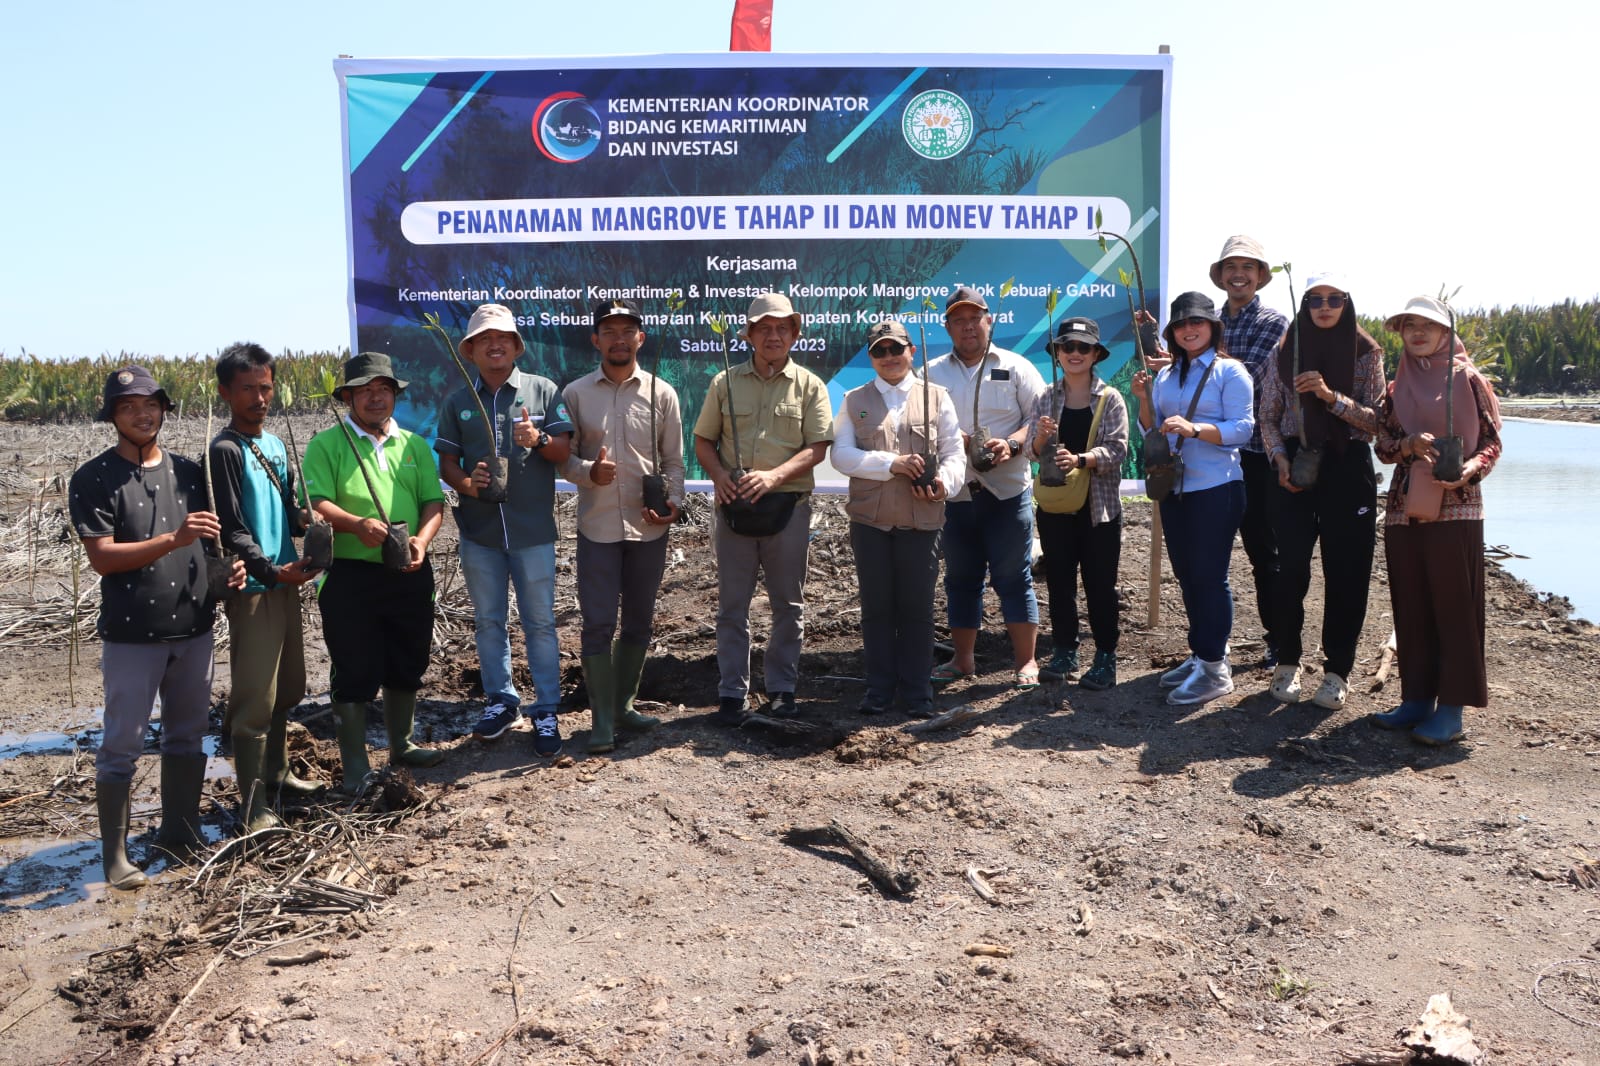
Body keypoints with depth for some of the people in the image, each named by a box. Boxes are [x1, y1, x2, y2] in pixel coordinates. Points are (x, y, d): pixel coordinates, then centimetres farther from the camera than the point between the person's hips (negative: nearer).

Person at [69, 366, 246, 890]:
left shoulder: (188, 472, 10)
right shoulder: (94, 479, -6)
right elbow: (102, 557, -14)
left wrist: (230, 567, -4)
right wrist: (174, 539, -25)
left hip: (194, 628, 5)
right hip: (132, 634, -5)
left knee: (187, 737, 14)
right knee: (122, 745, 1)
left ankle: (180, 834, 27)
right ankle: (114, 854, 11)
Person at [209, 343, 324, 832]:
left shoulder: (275, 445, 13)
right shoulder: (225, 450, -11)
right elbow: (232, 529, -16)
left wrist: (307, 520, -3)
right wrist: (272, 570, -26)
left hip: (285, 584, 8)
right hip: (251, 588, -8)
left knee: (286, 689, 17)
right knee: (254, 699, -5)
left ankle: (276, 774, 33)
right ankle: (252, 804, 2)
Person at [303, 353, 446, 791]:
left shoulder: (413, 444, 13)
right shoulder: (327, 444, -1)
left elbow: (434, 501, 7)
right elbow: (315, 503, -12)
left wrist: (422, 539, -12)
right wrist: (356, 524, -30)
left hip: (409, 573, 5)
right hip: (351, 574, -4)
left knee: (407, 667, 17)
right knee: (355, 673, 1)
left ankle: (402, 744, 35)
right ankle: (355, 767, 13)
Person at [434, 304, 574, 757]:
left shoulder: (542, 390, 2)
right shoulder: (457, 402, 8)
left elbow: (565, 450, 0)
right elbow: (447, 461, 6)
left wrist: (539, 440, -21)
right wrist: (464, 482, -15)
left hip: (533, 528, -3)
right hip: (478, 530, 3)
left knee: (540, 622, 1)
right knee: (488, 621, 12)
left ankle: (547, 711, 10)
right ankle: (501, 700, 27)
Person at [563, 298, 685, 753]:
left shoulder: (662, 393, 2)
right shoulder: (576, 393, 0)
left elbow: (673, 461, 5)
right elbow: (563, 456, 3)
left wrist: (673, 502, -11)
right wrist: (589, 472, -18)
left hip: (648, 528, 2)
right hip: (597, 527, -1)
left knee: (639, 623, 12)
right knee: (599, 624, -2)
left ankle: (623, 705, 27)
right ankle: (603, 719, 6)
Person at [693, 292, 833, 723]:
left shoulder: (809, 386, 3)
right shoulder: (725, 383, 7)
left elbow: (817, 447, -4)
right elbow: (703, 440, 10)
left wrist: (774, 476, -18)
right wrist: (719, 475, -10)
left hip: (788, 506, -1)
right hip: (734, 505, 1)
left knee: (788, 603, 7)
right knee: (732, 604, 4)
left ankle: (782, 688, 19)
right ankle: (732, 694, 12)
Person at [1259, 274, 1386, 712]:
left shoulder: (1366, 352, 2)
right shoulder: (1287, 350, 6)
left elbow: (1375, 420, -4)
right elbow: (1268, 416, 9)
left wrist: (1331, 396, -19)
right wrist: (1280, 458, -7)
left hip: (1348, 467, -1)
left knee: (1345, 571, 1)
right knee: (1291, 567, -1)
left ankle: (1337, 670, 11)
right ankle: (1287, 662, 12)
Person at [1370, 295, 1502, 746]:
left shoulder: (1468, 379, 2)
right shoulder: (1397, 388, 14)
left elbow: (1491, 442, 1)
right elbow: (1383, 444, 11)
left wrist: (1467, 472, -18)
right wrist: (1409, 445, -11)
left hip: (1456, 507, -4)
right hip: (1405, 507, 4)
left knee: (1454, 605, -4)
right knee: (1411, 606, 6)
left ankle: (1451, 708, -1)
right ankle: (1417, 698, 15)